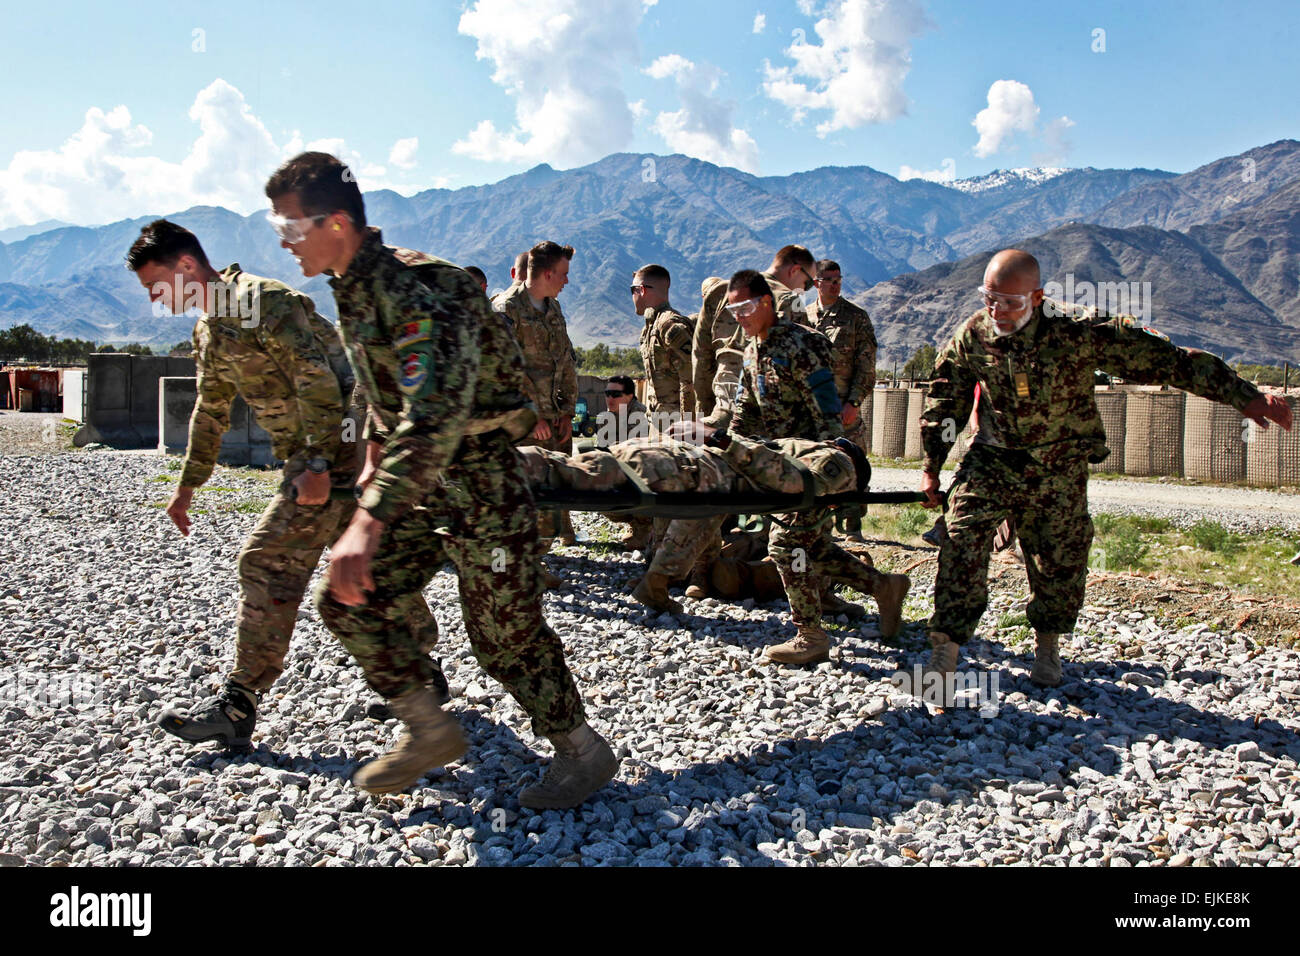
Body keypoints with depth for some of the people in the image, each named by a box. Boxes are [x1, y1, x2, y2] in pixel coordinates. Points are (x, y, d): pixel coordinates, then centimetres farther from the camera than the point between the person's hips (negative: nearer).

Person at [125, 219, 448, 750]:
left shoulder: (263, 300, -14)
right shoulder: (209, 330, 17)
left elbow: (318, 380, -22)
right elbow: (211, 411, 27)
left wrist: (316, 465, -26)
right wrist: (188, 484, 28)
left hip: (337, 448, -10)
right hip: (319, 455, 10)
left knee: (268, 561, -9)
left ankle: (238, 706, -2)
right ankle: (420, 669, 26)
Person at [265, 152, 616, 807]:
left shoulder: (416, 290, -25)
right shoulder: (351, 290, 7)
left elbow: (437, 415, -38)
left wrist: (369, 520, -44)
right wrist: (374, 457, 25)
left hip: (480, 482, -9)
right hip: (418, 488, 9)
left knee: (504, 633, 0)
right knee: (346, 601, 6)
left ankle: (585, 752, 21)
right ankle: (430, 731, 21)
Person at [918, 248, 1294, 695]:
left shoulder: (1076, 331, -20)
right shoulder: (973, 335, -10)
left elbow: (1162, 360, -18)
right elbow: (945, 399, 5)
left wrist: (1245, 396, -20)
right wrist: (931, 467, 5)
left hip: (1058, 471, -1)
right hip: (991, 461, 1)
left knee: (1059, 562, 9)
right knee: (962, 546, -15)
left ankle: (1048, 643, 35)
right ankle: (944, 650, -10)